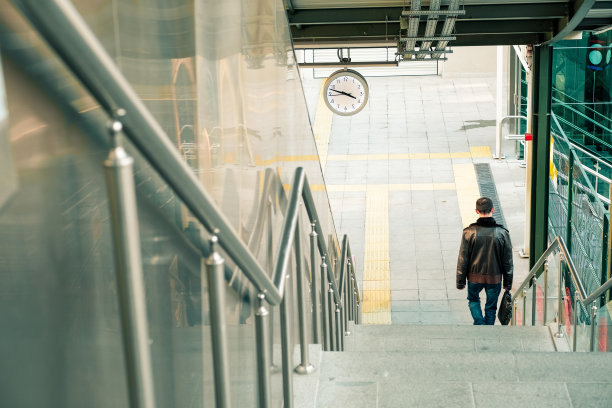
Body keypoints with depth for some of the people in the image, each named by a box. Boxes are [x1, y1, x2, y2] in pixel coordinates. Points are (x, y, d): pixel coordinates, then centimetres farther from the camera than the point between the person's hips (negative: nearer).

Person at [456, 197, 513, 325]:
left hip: (474, 276, 0)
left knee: (473, 299, 25)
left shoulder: (469, 232, -14)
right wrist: (508, 283, 8)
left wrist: (460, 281, 3)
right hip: (495, 278, 0)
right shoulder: (502, 233, -11)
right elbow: (508, 261, -4)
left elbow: (462, 260, -8)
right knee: (491, 307, 18)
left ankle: (479, 323, 7)